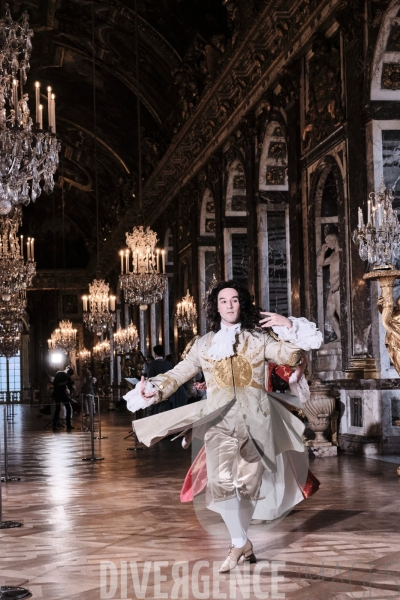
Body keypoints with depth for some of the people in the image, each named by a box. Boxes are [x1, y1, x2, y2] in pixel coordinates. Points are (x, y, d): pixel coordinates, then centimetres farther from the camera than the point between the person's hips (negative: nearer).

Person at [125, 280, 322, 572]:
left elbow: (293, 356, 3)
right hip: (220, 419, 0)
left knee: (248, 484, 2)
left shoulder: (259, 338, 9)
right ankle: (242, 544, -7)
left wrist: (289, 326, -10)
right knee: (222, 480, -21)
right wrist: (154, 391, -4)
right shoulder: (204, 345, 13)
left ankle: (238, 543, 25)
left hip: (255, 419, 0)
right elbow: (178, 374, 12)